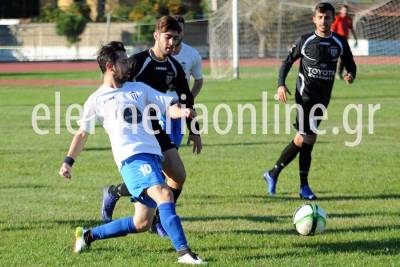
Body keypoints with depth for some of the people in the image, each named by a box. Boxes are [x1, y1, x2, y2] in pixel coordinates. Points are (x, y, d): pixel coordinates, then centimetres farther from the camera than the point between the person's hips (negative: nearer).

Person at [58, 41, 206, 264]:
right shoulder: (97, 100, 9)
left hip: (153, 156, 6)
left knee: (142, 223, 5)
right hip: (131, 156, -6)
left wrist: (182, 111, -8)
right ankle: (183, 252, -33)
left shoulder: (139, 88, 21)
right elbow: (83, 133, 17)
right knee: (164, 194, -28)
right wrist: (68, 161, 12)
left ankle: (89, 235, 24)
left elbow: (168, 105, 14)